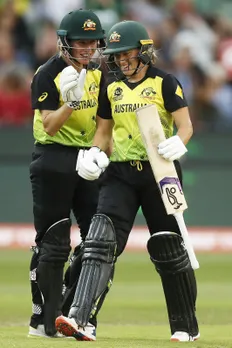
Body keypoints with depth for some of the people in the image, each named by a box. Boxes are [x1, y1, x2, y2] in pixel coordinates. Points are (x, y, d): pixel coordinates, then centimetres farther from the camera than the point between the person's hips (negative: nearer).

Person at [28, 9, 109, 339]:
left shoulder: (97, 72, 8)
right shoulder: (48, 75, -12)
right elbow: (49, 127, -17)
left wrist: (102, 151, 3)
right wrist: (72, 100, -31)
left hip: (87, 161, 6)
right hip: (54, 160, -6)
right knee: (53, 244, -4)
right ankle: (45, 321, 4)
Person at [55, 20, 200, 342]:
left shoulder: (165, 83, -5)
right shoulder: (111, 89, 10)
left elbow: (186, 125, -11)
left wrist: (177, 144, -34)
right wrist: (92, 155, -1)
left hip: (159, 171, -4)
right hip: (120, 174, 4)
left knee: (169, 249, 3)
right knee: (101, 241, -13)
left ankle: (186, 327, 17)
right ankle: (78, 318, -24)